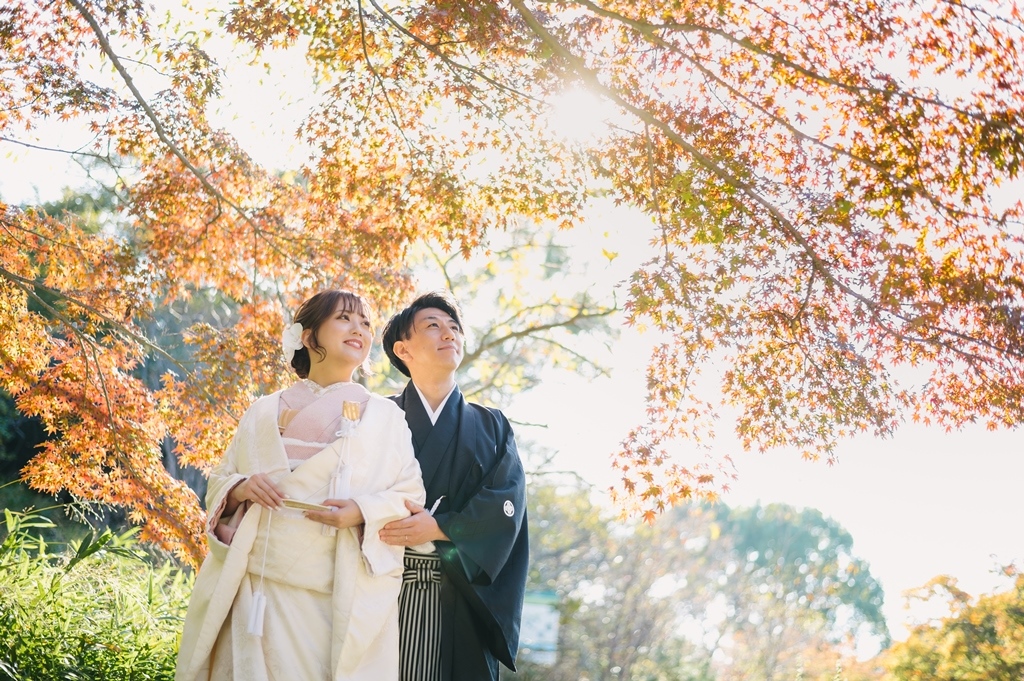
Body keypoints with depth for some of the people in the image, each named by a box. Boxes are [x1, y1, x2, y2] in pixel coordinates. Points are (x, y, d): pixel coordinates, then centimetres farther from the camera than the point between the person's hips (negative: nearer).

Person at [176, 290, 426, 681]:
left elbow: (410, 495, 4)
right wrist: (240, 489, -9)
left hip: (349, 593, -1)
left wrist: (363, 512, -15)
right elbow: (218, 483, 13)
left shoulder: (385, 415, 9)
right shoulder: (263, 412, 12)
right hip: (265, 586, 1)